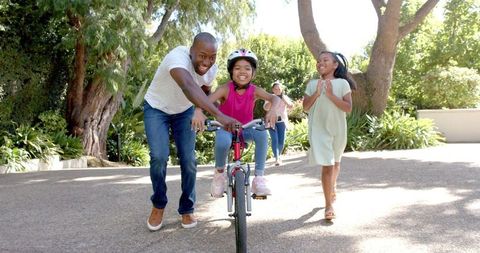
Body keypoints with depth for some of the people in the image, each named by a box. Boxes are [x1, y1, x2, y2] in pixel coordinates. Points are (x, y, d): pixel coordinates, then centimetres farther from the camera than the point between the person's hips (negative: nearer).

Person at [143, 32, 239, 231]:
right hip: (156, 109, -4)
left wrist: (201, 114, -14)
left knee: (189, 160, -6)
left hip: (184, 112, 4)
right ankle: (158, 205, 5)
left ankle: (187, 209, 14)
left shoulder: (211, 69, -16)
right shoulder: (177, 57, -37)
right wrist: (219, 114, -69)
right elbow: (188, 86, -58)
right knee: (159, 156, -20)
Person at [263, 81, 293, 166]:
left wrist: (284, 99, -21)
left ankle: (278, 156, 24)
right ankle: (277, 159, -20)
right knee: (275, 140, -15)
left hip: (282, 121, 2)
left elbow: (291, 106, -9)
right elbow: (265, 108, -15)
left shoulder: (285, 97, 7)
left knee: (281, 141, 1)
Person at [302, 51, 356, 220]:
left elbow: (348, 108, -11)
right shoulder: (312, 84, 2)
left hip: (338, 130, 1)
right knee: (327, 165, -10)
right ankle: (329, 205, -6)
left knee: (335, 162, 21)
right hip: (319, 130, -1)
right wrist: (316, 94, -16)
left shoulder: (342, 83, -3)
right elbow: (305, 107, -2)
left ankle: (332, 189, 50)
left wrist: (331, 95, -20)